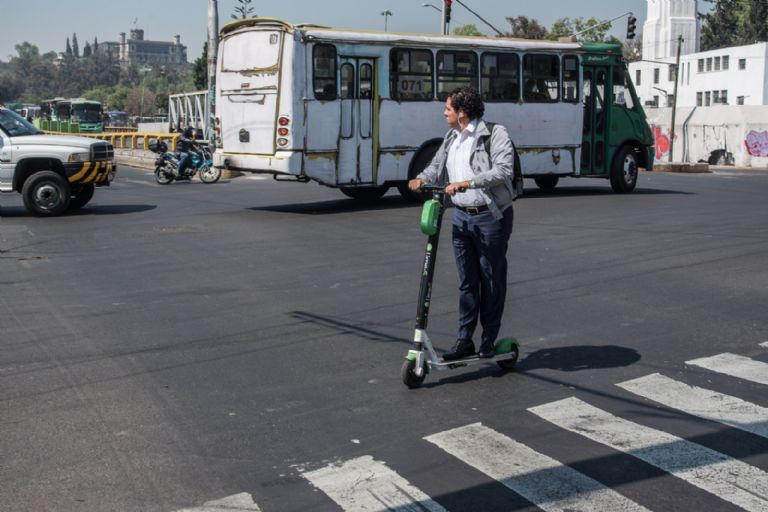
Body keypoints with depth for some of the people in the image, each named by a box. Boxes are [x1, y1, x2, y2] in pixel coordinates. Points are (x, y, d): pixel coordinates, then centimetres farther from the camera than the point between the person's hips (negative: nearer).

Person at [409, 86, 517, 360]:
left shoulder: (495, 134, -10)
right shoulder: (451, 138, 13)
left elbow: (503, 171, -20)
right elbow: (437, 165, 16)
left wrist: (467, 183, -28)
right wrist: (422, 179, -6)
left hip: (490, 216, -6)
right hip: (461, 216, 6)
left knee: (492, 280, 4)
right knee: (466, 281, 10)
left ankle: (489, 341, 15)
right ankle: (464, 340, 16)